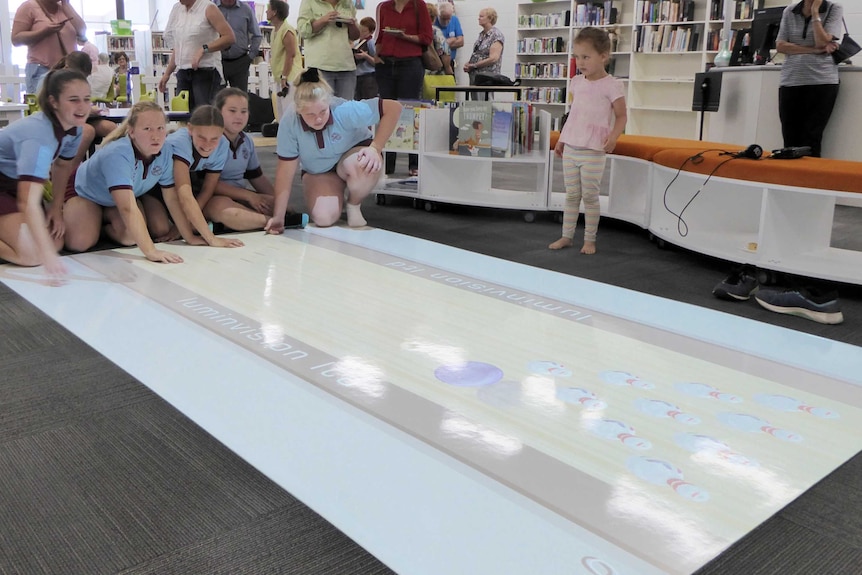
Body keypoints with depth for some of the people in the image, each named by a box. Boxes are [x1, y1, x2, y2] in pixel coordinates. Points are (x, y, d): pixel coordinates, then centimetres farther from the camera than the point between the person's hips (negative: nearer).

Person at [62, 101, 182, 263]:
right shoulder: (118, 154, -42)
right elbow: (128, 209, -51)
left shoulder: (165, 153, -24)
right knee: (80, 243, -26)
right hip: (85, 191, -5)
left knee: (162, 230, -17)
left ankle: (105, 217, 12)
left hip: (130, 193, 5)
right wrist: (150, 251, -58)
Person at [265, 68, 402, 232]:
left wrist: (375, 148, -31)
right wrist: (278, 217, -23)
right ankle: (337, 196, 11)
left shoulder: (345, 111, -32)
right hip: (318, 172, 1)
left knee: (365, 166, -38)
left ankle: (354, 206, -5)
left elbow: (394, 107, -28)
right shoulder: (289, 123, -27)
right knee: (324, 218, -26)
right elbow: (286, 169, -21)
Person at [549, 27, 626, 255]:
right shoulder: (576, 82, 9)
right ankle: (567, 236, 18)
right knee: (571, 195, 11)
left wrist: (613, 136, -23)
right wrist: (561, 140, 18)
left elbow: (621, 117, -5)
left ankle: (590, 239, 12)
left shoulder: (611, 85, -9)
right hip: (570, 149, 6)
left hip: (593, 152, -5)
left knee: (590, 196, 1)